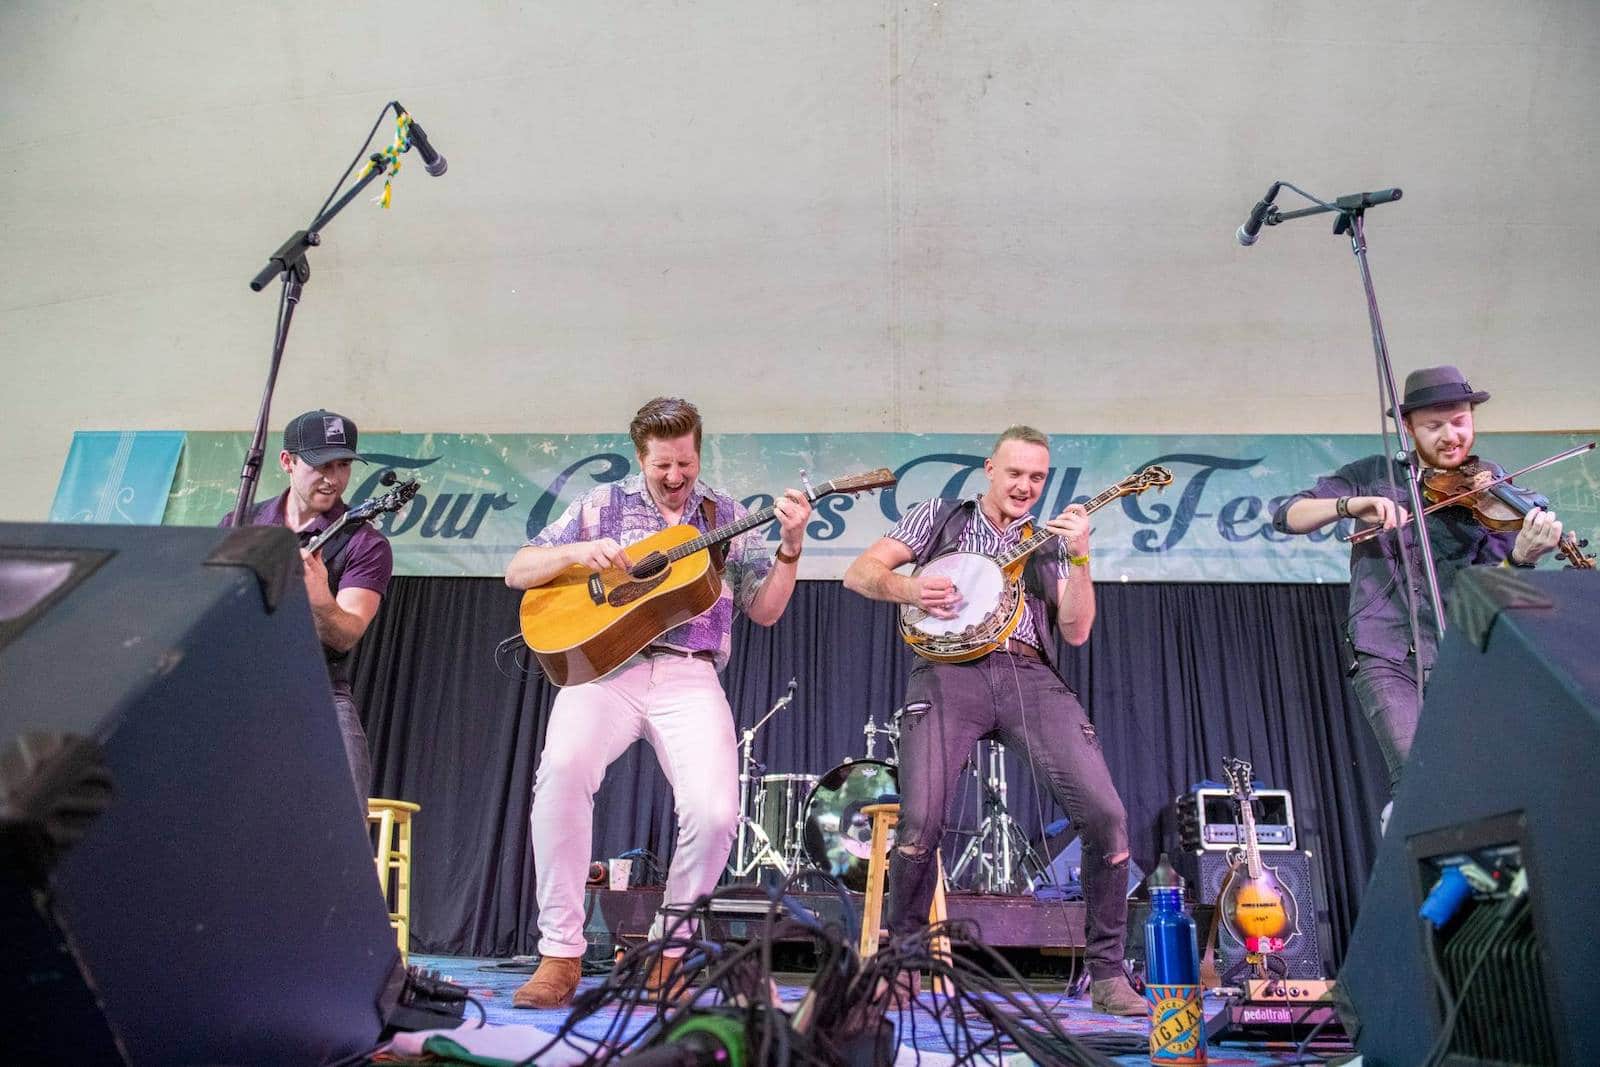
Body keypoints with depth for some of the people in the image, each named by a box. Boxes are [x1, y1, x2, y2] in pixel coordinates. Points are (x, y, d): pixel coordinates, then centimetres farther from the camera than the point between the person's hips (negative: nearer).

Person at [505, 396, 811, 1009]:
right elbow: (517, 572, 11)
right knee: (563, 768, -32)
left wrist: (789, 547, -5)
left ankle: (665, 950, 4)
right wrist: (576, 551, -8)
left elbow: (764, 612, 11)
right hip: (603, 667, 0)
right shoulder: (602, 506, 14)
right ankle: (560, 953, -14)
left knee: (716, 811, -24)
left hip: (688, 676, 1)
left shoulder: (727, 518, 15)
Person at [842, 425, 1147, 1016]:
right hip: (949, 670, -2)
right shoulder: (940, 516, 19)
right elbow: (860, 572, 12)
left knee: (1105, 814, -13)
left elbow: (1075, 631, 10)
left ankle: (1107, 973, 6)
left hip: (1030, 677, 3)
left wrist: (1078, 557, -3)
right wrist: (908, 588, -8)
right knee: (920, 822, -19)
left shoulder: (1048, 545, 23)